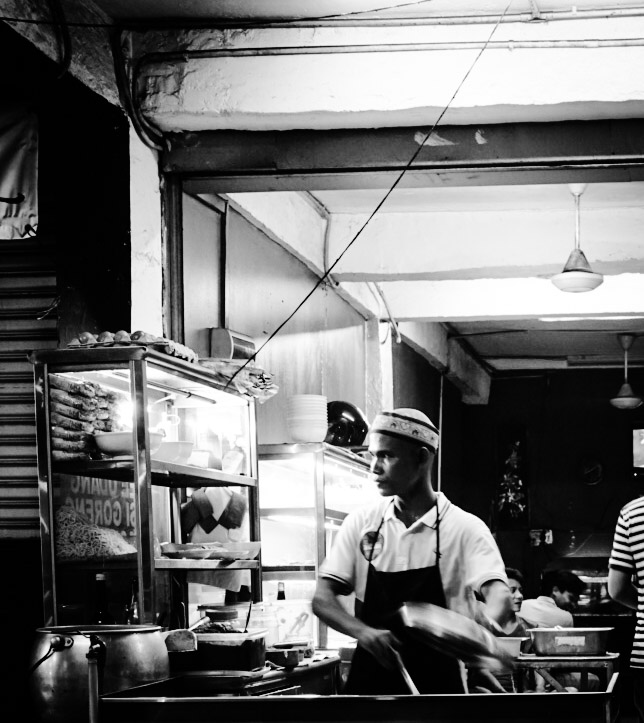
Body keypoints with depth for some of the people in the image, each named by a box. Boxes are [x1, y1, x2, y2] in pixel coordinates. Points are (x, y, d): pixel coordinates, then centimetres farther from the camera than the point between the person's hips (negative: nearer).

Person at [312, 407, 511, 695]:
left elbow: (497, 591, -19)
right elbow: (323, 598, 2)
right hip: (369, 679, 2)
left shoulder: (465, 528, -6)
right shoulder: (361, 522, 4)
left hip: (437, 682, -2)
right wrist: (362, 631, -18)